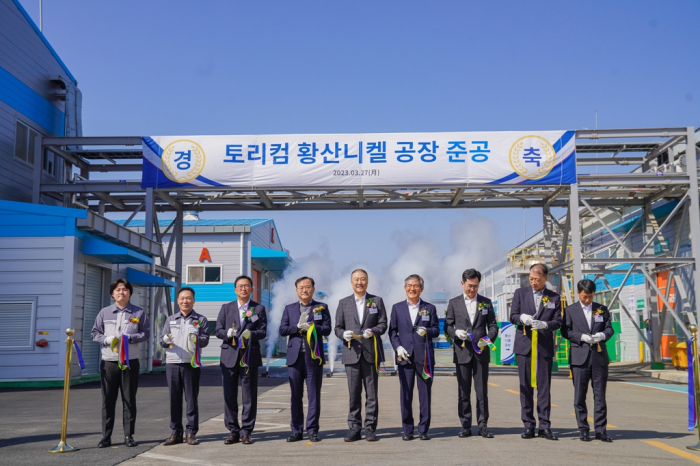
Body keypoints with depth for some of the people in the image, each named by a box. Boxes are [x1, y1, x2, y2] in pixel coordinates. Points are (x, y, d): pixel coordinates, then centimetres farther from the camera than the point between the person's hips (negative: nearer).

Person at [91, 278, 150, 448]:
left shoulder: (139, 313, 6)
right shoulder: (104, 313, 9)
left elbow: (146, 333, 2)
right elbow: (94, 333, 8)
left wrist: (128, 338, -14)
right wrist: (107, 339, -12)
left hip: (130, 362, -1)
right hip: (109, 362, 1)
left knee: (129, 400, 4)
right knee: (108, 400, 2)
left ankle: (128, 435, 12)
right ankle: (106, 436, 9)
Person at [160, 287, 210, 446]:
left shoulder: (201, 320, 8)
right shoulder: (170, 320, 16)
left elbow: (205, 340, -3)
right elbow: (162, 341, 11)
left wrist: (196, 339, -24)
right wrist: (165, 340, -12)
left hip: (192, 363, -2)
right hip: (172, 363, 2)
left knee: (192, 399, 0)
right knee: (174, 399, 4)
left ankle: (191, 433, 6)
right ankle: (176, 433, 11)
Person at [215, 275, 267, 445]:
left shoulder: (259, 309, 9)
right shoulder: (226, 308, 13)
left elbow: (263, 332, -1)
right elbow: (218, 330, 7)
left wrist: (251, 334, -21)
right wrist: (227, 333, -15)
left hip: (249, 356, -1)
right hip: (229, 356, 1)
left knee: (250, 396, 1)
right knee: (229, 396, 3)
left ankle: (246, 432, 9)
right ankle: (233, 431, 12)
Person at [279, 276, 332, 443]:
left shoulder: (322, 307, 9)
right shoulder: (289, 309, 14)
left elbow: (327, 329, -2)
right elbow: (282, 330, 3)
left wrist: (309, 327, -14)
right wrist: (298, 327, -12)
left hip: (314, 357, -2)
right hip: (295, 357, 2)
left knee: (314, 396, 0)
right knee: (296, 396, 5)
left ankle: (312, 430, 6)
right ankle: (297, 431, 11)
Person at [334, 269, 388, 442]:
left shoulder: (377, 301, 11)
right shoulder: (343, 303, 13)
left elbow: (383, 324, 5)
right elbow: (337, 327, 11)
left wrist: (373, 331, -15)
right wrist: (344, 334, -11)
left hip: (371, 352, -1)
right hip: (351, 353, 1)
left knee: (371, 393, 0)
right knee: (354, 393, 2)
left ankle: (370, 429, 6)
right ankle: (354, 428, 8)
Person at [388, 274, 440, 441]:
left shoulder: (430, 308, 10)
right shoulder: (397, 308, 10)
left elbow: (436, 330, 6)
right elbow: (392, 331, 9)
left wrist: (427, 331, -15)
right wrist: (397, 347, -6)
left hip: (424, 357, 0)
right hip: (405, 356, 0)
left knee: (425, 394, 1)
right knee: (406, 394, 1)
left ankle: (423, 429, 9)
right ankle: (407, 430, 9)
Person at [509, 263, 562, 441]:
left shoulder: (554, 297, 9)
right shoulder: (520, 293, 9)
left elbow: (558, 321, 4)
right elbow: (513, 316, 5)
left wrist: (544, 324, -16)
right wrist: (522, 318, -18)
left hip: (545, 347, 0)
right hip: (524, 345, 0)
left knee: (544, 386, -1)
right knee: (526, 386, 2)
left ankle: (544, 426, 3)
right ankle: (528, 425, 7)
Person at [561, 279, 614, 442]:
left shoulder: (602, 310, 12)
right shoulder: (570, 310, 6)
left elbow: (609, 329, 10)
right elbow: (565, 331, 0)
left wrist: (602, 335, -12)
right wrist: (582, 337, -14)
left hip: (599, 357, 2)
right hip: (579, 357, -1)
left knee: (600, 395, 2)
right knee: (580, 396, 2)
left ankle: (600, 430, 6)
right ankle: (583, 429, 10)